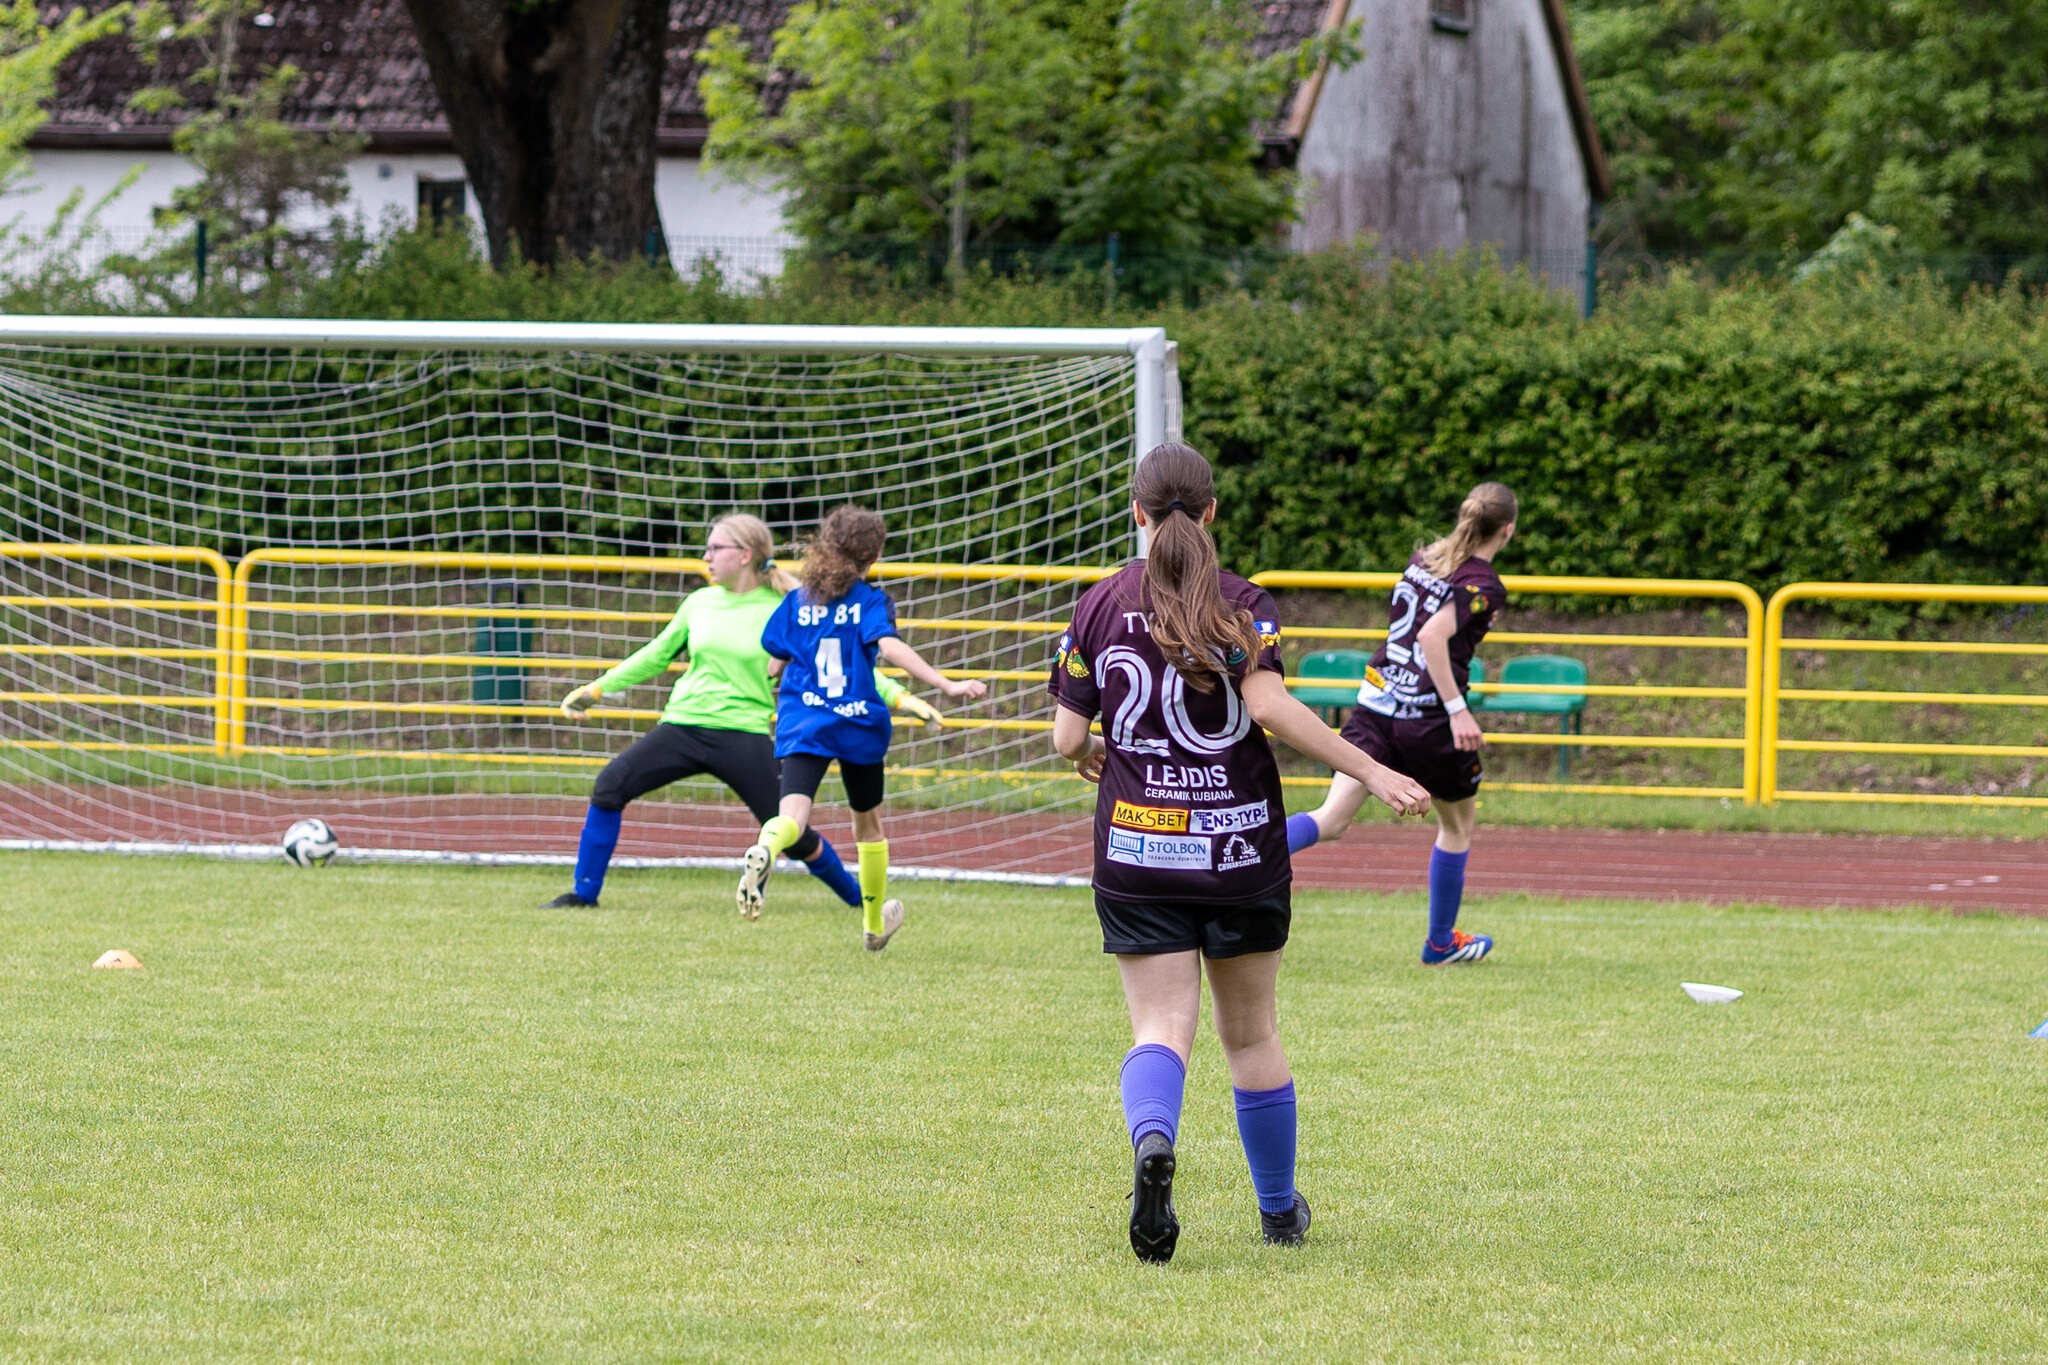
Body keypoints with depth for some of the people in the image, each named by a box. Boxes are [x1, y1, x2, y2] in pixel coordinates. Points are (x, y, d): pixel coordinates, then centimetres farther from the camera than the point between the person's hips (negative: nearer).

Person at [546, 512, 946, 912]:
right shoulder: (700, 603, 10)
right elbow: (657, 655, 22)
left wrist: (898, 697, -5)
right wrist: (595, 690, 22)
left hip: (744, 733, -3)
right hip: (683, 725, 3)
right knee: (611, 784, -17)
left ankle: (859, 899, 19)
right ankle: (584, 893, -5)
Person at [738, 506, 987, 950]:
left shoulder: (797, 602, 9)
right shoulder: (870, 601, -1)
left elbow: (773, 666, 12)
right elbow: (890, 647, -19)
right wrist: (947, 685, -25)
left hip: (803, 724, 1)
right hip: (859, 722, -1)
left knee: (793, 815, -18)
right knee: (868, 822, 21)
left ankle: (764, 850, -56)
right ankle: (875, 923, 36)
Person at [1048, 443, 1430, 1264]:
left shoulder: (1099, 608, 2)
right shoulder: (1240, 604, -4)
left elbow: (1067, 738, 3)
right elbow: (1270, 705, -19)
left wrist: (1090, 752, 27)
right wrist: (1371, 774, -15)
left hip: (1136, 849, 0)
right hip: (1239, 854, 0)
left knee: (1162, 1026, -4)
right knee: (1251, 1032, 14)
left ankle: (1151, 1140, -37)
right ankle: (1280, 1211, 25)